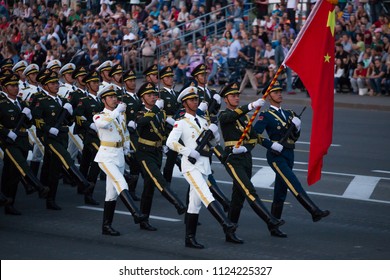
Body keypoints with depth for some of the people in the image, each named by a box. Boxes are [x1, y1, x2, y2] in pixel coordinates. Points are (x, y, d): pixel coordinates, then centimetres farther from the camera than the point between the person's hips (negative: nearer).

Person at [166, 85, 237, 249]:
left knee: (195, 202, 9)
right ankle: (226, 224, -35)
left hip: (204, 164, 7)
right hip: (191, 164, -7)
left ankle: (190, 238, 13)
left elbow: (215, 142, 20)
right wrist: (188, 152, -20)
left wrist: (213, 131, 0)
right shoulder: (181, 123, -2)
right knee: (206, 196, -21)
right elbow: (170, 142, -16)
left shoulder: (202, 121, 18)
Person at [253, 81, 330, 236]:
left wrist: (296, 126, -2)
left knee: (281, 191, 9)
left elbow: (295, 137, 18)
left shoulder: (288, 114, 17)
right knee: (294, 185, -19)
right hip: (276, 156, -7)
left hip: (288, 155, 7)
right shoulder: (266, 116, -4)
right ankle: (315, 212, -29)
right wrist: (272, 145, -18)